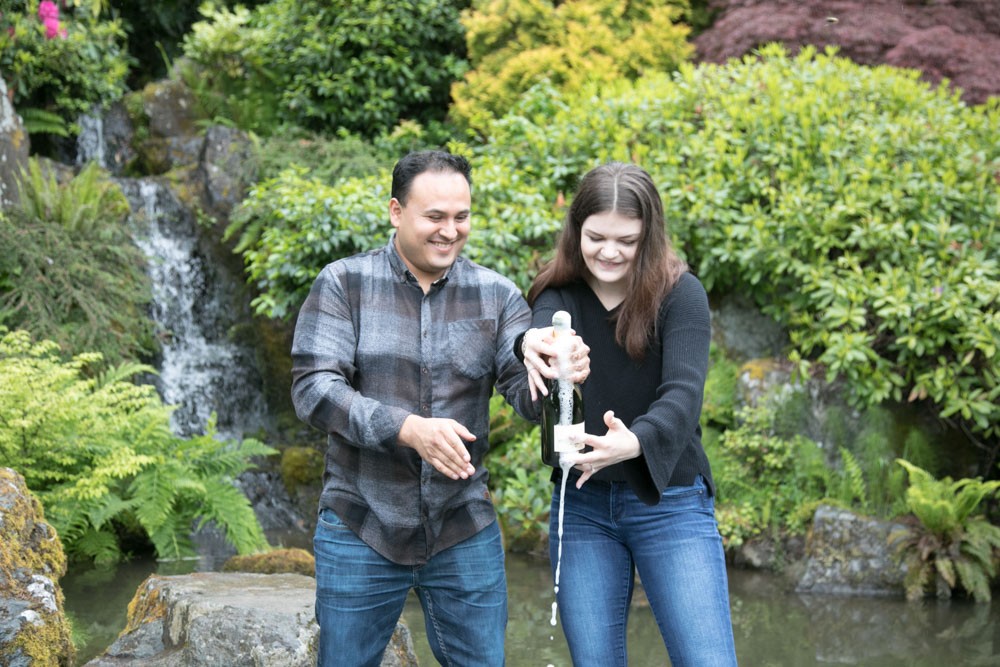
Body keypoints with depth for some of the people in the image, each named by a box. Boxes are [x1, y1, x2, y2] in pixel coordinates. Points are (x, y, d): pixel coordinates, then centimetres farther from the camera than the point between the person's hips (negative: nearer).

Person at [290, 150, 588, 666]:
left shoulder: (495, 296, 3)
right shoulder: (343, 284, -4)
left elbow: (526, 391, -7)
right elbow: (313, 390, -14)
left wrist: (559, 374, -32)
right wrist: (408, 429, -29)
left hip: (464, 534, 2)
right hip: (360, 530, -2)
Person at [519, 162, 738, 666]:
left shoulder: (679, 294, -9)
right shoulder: (560, 294, 0)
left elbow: (683, 393, -22)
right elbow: (542, 327, -23)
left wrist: (635, 441, -44)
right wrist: (534, 347, -49)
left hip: (669, 501, -3)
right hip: (581, 505, 3)